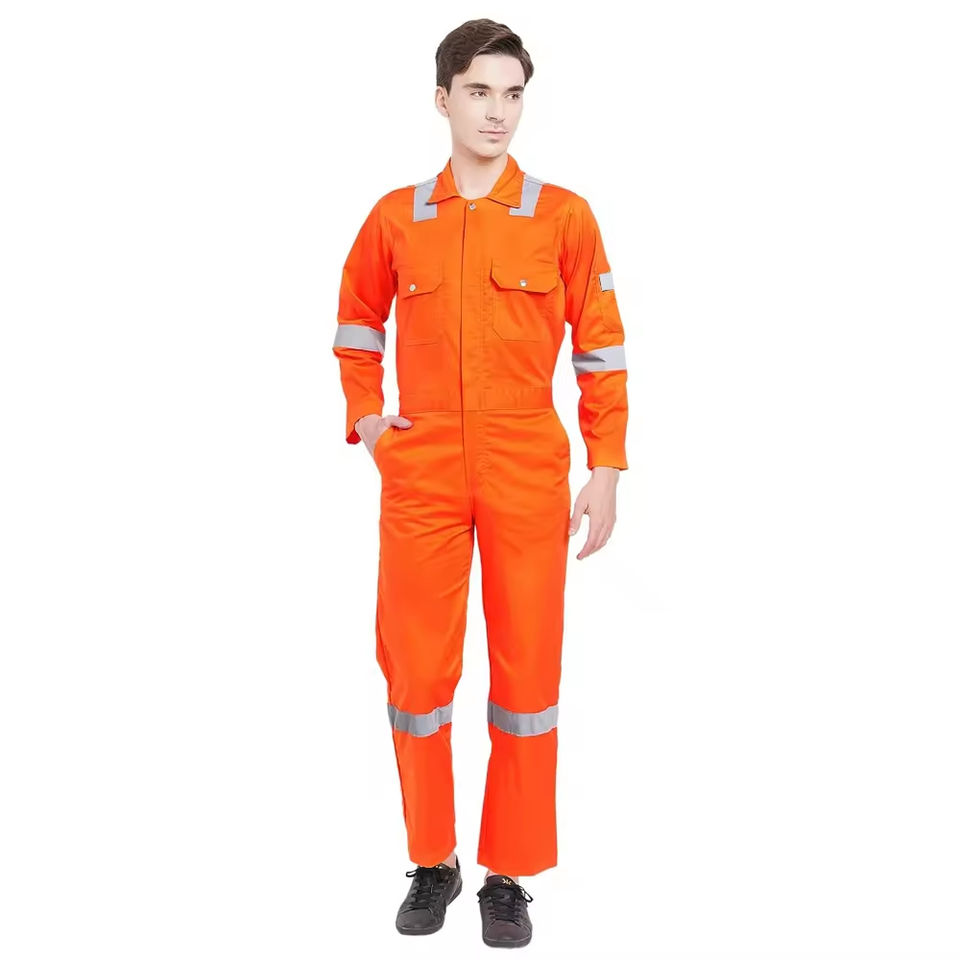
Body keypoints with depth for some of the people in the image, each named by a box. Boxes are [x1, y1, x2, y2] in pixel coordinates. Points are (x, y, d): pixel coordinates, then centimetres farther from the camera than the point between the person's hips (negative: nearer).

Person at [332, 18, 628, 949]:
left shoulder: (564, 217, 0)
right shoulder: (395, 218, 6)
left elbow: (600, 349, 3)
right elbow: (357, 324, 20)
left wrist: (604, 470, -2)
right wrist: (365, 417, 7)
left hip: (527, 473, -1)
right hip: (421, 471, 2)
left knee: (527, 671, 3)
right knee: (416, 669, 6)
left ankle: (509, 874, 20)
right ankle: (432, 863, 25)